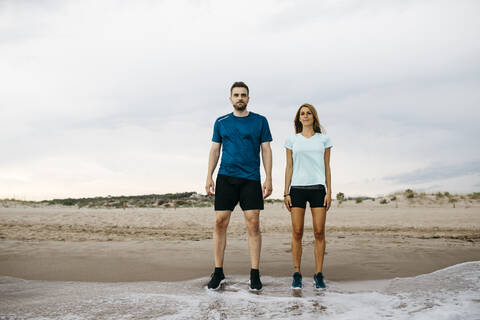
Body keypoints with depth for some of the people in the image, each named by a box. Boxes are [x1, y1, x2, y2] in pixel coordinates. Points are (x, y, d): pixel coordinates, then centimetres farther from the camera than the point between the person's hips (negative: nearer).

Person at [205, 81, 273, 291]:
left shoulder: (260, 121, 7)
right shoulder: (221, 122, 11)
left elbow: (266, 150, 5)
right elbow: (215, 150, 12)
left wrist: (268, 178, -4)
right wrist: (209, 177, 3)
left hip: (251, 179, -1)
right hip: (226, 177, 1)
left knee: (253, 223, -5)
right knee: (220, 222, -1)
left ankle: (255, 274, 3)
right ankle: (218, 273, 9)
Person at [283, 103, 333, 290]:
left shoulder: (324, 139, 10)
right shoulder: (292, 140, 9)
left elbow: (327, 167, 10)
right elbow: (289, 167, 9)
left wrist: (329, 191, 1)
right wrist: (286, 192, 2)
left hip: (318, 187, 0)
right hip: (297, 188, 0)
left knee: (319, 232, -3)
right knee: (297, 232, -2)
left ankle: (318, 274, 6)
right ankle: (297, 274, 7)